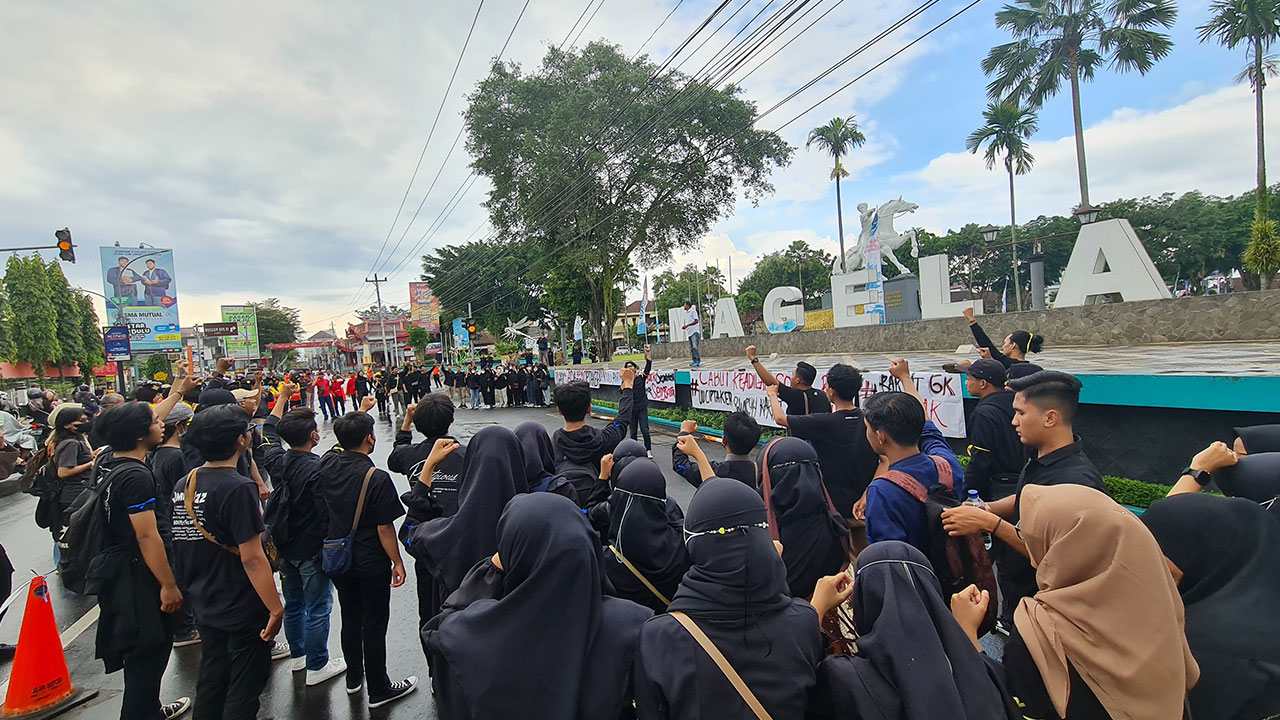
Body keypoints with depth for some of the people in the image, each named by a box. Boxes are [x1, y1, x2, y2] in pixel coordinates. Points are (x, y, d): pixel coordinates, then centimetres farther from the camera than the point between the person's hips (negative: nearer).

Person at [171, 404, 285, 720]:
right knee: (244, 687, 8)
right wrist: (276, 609, -19)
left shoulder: (183, 485, 1)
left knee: (211, 678, 23)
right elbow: (252, 558, -26)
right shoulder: (238, 488, -24)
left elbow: (183, 546, 13)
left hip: (204, 604, 8)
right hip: (242, 609, -8)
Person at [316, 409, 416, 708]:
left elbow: (342, 442, 15)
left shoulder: (328, 464, -9)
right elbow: (384, 529, -21)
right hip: (371, 564, -6)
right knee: (374, 626, 8)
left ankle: (354, 677, 41)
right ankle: (379, 690, 22)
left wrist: (359, 412, 21)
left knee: (350, 619, 23)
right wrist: (398, 562, -8)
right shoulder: (377, 479, -26)